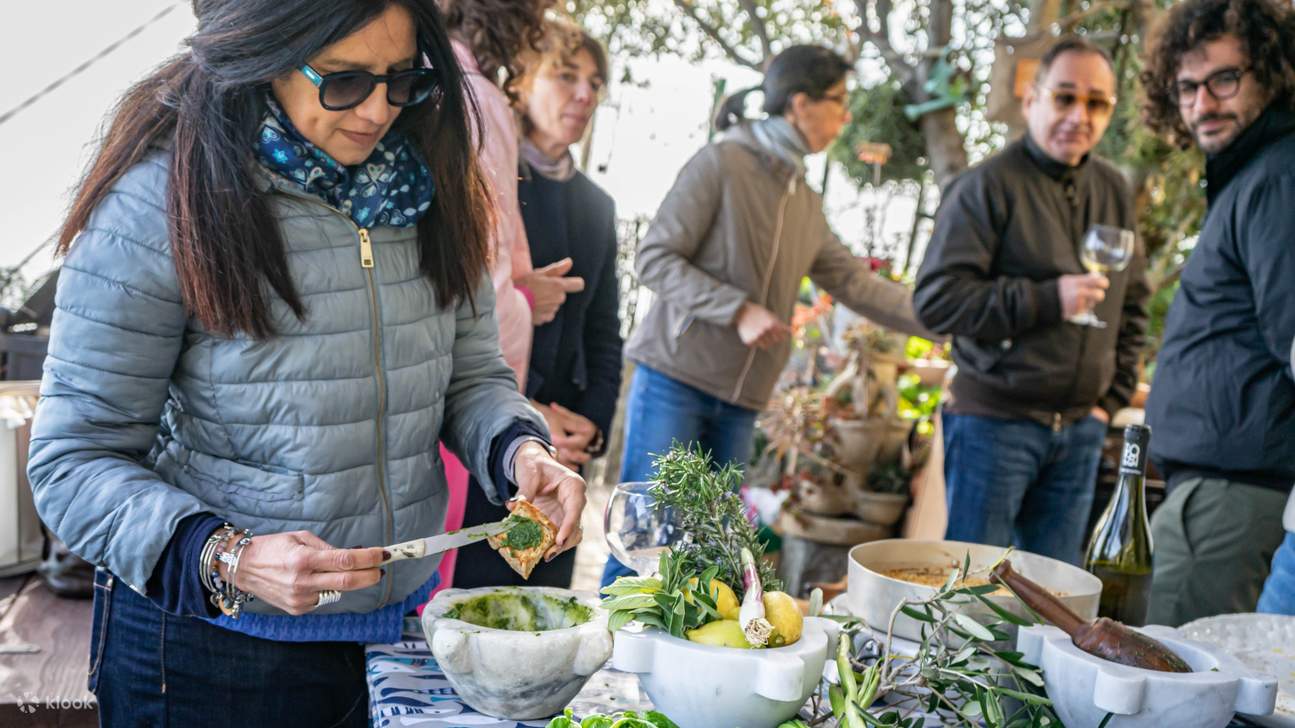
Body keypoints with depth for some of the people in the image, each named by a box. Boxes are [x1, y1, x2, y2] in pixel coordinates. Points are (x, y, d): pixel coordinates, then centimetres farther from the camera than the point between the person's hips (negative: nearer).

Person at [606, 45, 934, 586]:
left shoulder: (806, 202, 15)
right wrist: (737, 310, -20)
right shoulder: (722, 163, -7)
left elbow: (856, 283, 15)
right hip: (675, 379, -7)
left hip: (739, 401, 7)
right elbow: (654, 258, -11)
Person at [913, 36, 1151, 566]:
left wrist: (1113, 395, 13)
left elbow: (1132, 304, 22)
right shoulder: (989, 185, -9)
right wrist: (1047, 299, -22)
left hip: (1080, 427, 6)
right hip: (994, 420, -6)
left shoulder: (1114, 192, 12)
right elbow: (935, 299, -17)